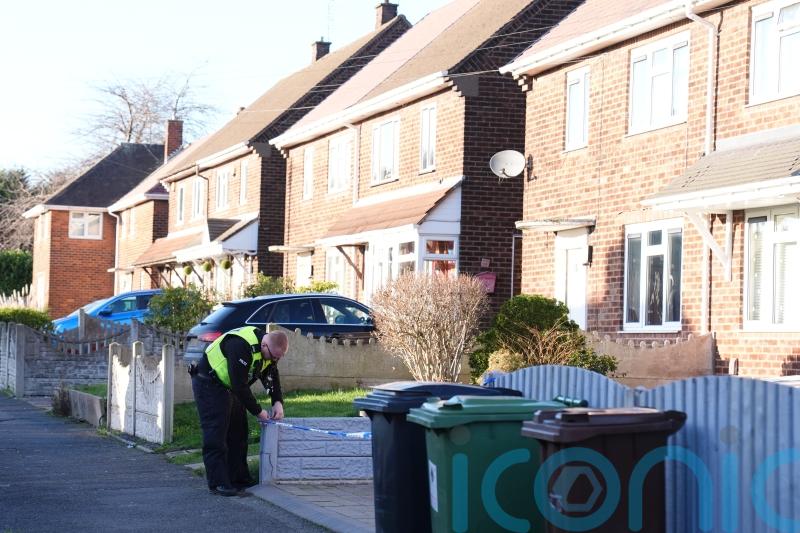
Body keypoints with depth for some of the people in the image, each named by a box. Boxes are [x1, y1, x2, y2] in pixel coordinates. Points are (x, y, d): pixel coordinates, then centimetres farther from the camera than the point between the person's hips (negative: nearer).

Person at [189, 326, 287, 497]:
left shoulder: (270, 351, -5)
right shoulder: (241, 347, -34)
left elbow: (272, 377, 7)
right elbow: (239, 385, -32)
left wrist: (278, 402, -9)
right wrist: (258, 411, -23)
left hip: (229, 386, 9)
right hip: (209, 384, -9)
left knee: (238, 432, 9)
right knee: (215, 435, -12)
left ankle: (239, 479, 15)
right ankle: (218, 483, -12)